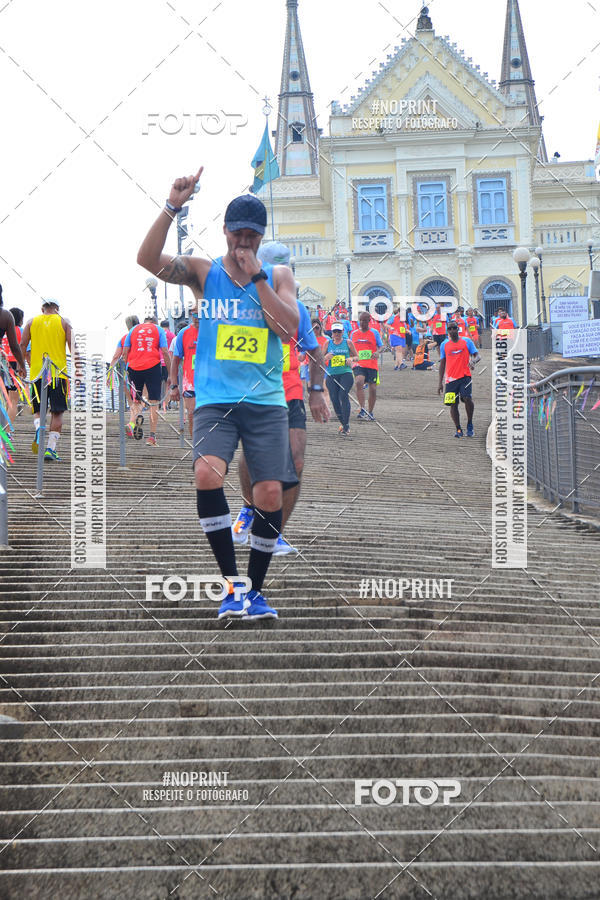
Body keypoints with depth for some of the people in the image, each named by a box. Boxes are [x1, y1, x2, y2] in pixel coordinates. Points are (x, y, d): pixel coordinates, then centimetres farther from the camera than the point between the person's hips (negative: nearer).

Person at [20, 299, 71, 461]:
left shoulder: (32, 322, 10)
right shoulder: (64, 322, 5)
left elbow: (23, 346, 3)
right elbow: (72, 346, -3)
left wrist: (28, 364, 14)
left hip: (36, 373, 2)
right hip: (58, 373, -1)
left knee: (38, 410, 11)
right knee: (57, 412, 4)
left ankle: (39, 428, -22)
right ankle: (51, 448, -4)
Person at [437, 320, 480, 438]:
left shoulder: (467, 341, 6)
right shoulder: (444, 344, 11)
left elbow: (477, 356, 4)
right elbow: (442, 363, 16)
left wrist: (473, 360, -22)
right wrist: (440, 383, 13)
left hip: (465, 376, -2)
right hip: (451, 379, 2)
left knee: (467, 398, -20)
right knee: (453, 404, -1)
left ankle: (470, 425, 0)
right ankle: (458, 429, 12)